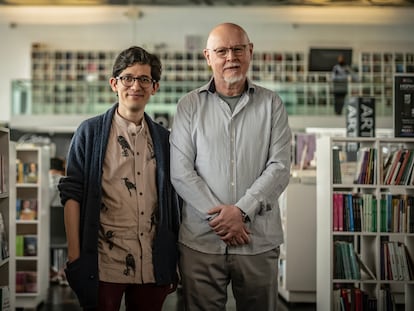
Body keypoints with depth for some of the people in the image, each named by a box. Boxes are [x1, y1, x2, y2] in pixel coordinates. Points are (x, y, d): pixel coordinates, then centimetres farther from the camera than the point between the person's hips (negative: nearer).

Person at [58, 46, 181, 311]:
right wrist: (74, 255, -9)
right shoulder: (90, 132, 2)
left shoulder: (164, 138, 11)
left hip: (153, 266, 3)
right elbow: (72, 194, -2)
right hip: (104, 264, -3)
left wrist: (174, 262, 8)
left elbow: (174, 203, 13)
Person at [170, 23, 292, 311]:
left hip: (259, 241, 1)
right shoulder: (189, 106, 5)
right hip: (200, 240, 0)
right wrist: (218, 214, -11)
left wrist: (241, 210, -13)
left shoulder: (271, 104, 6)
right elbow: (180, 171, -2)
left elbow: (280, 168, -2)